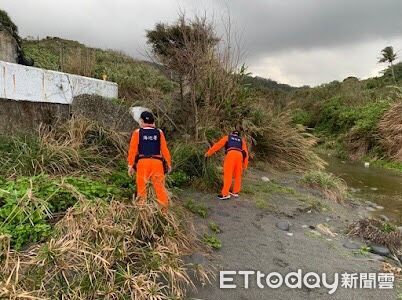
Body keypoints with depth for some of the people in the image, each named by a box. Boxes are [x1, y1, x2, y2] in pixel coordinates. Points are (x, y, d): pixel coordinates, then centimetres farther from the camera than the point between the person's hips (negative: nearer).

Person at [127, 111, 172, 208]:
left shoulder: (137, 132, 4)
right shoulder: (159, 132, 7)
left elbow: (133, 150, 0)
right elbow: (164, 149, 5)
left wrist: (130, 165, 4)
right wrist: (169, 163, 11)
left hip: (143, 162, -1)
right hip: (157, 162, 1)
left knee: (142, 186, 8)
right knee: (159, 186, 6)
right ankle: (164, 207, 7)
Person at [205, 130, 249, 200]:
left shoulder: (227, 137, 28)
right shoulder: (242, 140, 33)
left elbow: (218, 145, 22)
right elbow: (245, 152, 22)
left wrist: (209, 153, 26)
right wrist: (245, 164, 20)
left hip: (231, 154, -3)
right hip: (239, 155, 3)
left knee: (228, 175, -5)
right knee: (238, 175, 15)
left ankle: (225, 194, -7)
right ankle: (235, 192, 23)